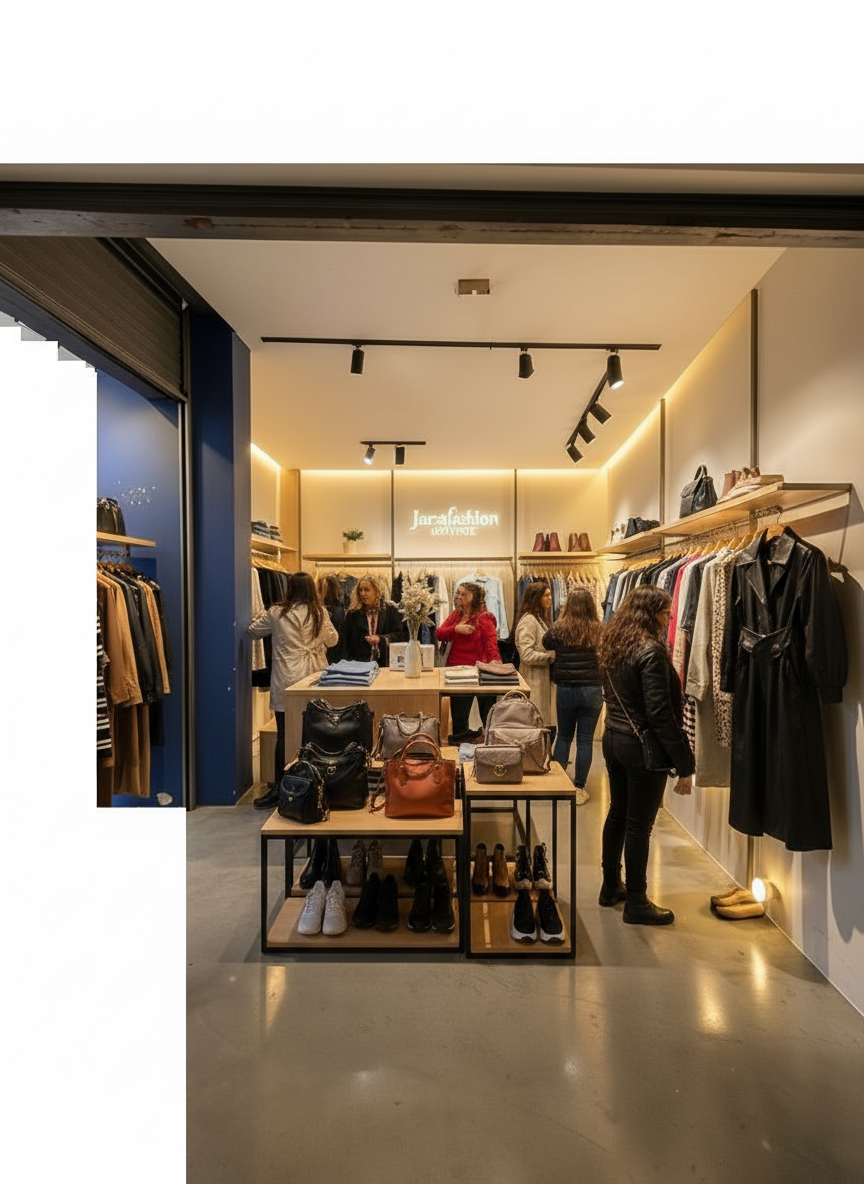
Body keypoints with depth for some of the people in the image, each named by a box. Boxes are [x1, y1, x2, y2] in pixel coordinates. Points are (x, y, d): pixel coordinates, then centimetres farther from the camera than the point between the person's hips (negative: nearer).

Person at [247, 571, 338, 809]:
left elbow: (252, 632, 11)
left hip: (287, 682, -2)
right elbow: (333, 639, 13)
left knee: (285, 735, 3)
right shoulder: (320, 613, -1)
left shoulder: (276, 613, -4)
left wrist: (259, 618, 32)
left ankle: (279, 788, 8)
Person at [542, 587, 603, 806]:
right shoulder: (599, 630, -9)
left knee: (563, 736, 17)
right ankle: (579, 788, 17)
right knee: (585, 739, 9)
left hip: (565, 689, 1)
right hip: (592, 690, 0)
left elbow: (545, 644, 10)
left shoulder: (559, 629, -9)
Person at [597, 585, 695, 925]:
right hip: (642, 746, -8)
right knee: (639, 824, 5)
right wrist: (684, 764, -15)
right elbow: (660, 713, -22)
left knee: (617, 813, 20)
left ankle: (611, 886, 35)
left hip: (613, 739, 8)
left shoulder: (612, 645, 6)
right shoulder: (651, 651, -19)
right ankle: (636, 903, 21)